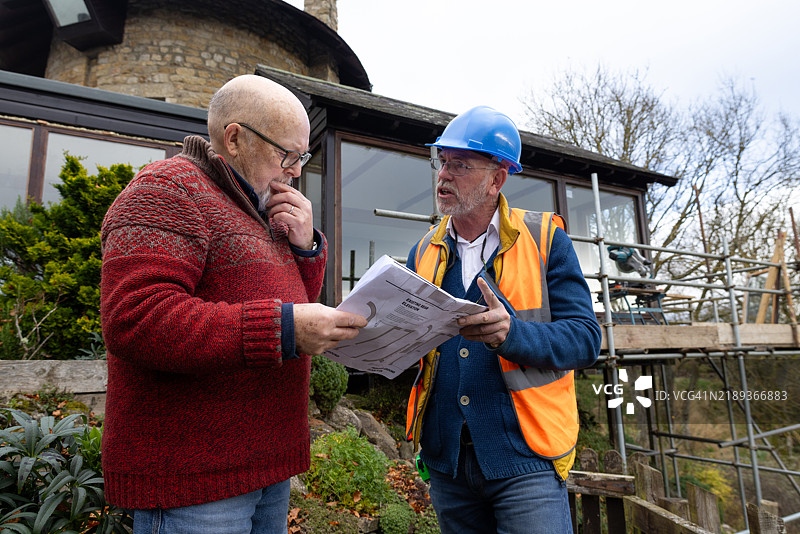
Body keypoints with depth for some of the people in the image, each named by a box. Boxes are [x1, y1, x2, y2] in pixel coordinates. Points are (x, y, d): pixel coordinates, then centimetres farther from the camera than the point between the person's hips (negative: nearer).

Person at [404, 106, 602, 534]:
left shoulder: (545, 240, -3)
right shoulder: (424, 252, 8)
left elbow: (586, 338, -9)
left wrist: (513, 333, -27)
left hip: (524, 457, -3)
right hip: (445, 458, 4)